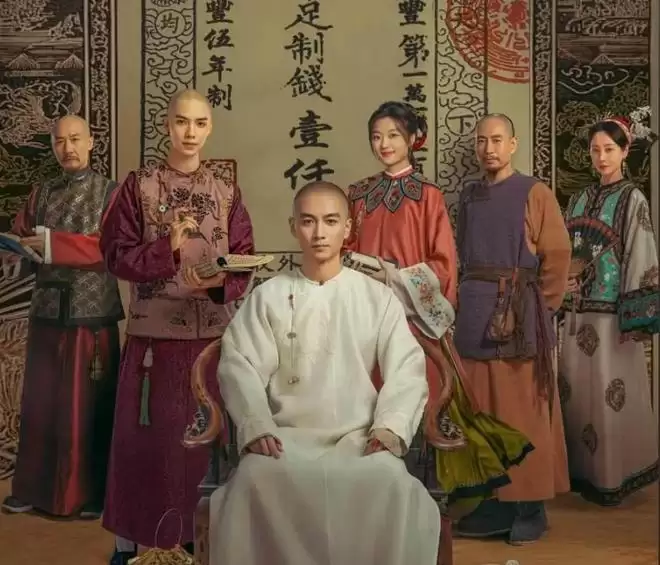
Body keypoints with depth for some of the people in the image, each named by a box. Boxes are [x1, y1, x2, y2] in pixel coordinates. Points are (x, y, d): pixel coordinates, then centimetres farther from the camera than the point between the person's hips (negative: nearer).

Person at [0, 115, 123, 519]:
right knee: (39, 403, 8)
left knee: (86, 405, 2)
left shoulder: (110, 192, 0)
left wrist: (54, 243, -20)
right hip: (47, 312, 4)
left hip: (92, 314, -4)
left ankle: (88, 494, 13)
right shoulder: (41, 194, 15)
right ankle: (34, 489, 21)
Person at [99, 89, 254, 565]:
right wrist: (167, 248, -18)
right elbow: (116, 254, -4)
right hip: (153, 331, -2)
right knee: (146, 434, 3)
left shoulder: (227, 193, 7)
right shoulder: (138, 186, 1)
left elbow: (244, 263, 2)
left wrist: (219, 282, -18)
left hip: (213, 333, 2)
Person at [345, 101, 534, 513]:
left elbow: (442, 263, -2)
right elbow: (347, 250, 17)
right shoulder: (359, 194, 12)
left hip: (414, 314, -3)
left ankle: (425, 489, 9)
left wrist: (395, 278, -13)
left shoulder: (427, 196, 0)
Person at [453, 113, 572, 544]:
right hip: (475, 314, 5)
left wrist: (541, 308, -4)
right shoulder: (469, 197, 13)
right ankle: (493, 502, 18)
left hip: (520, 313, -5)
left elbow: (557, 256, -4)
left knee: (524, 411, 0)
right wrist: (472, 300, 12)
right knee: (482, 412, 7)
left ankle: (530, 507, 12)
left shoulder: (535, 193, -1)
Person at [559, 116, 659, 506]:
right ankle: (583, 469, 22)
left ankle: (614, 475, 10)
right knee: (578, 390, 9)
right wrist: (563, 294, 10)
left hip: (612, 310, -6)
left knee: (611, 391, -2)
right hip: (579, 310, 6)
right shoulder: (580, 200, 12)